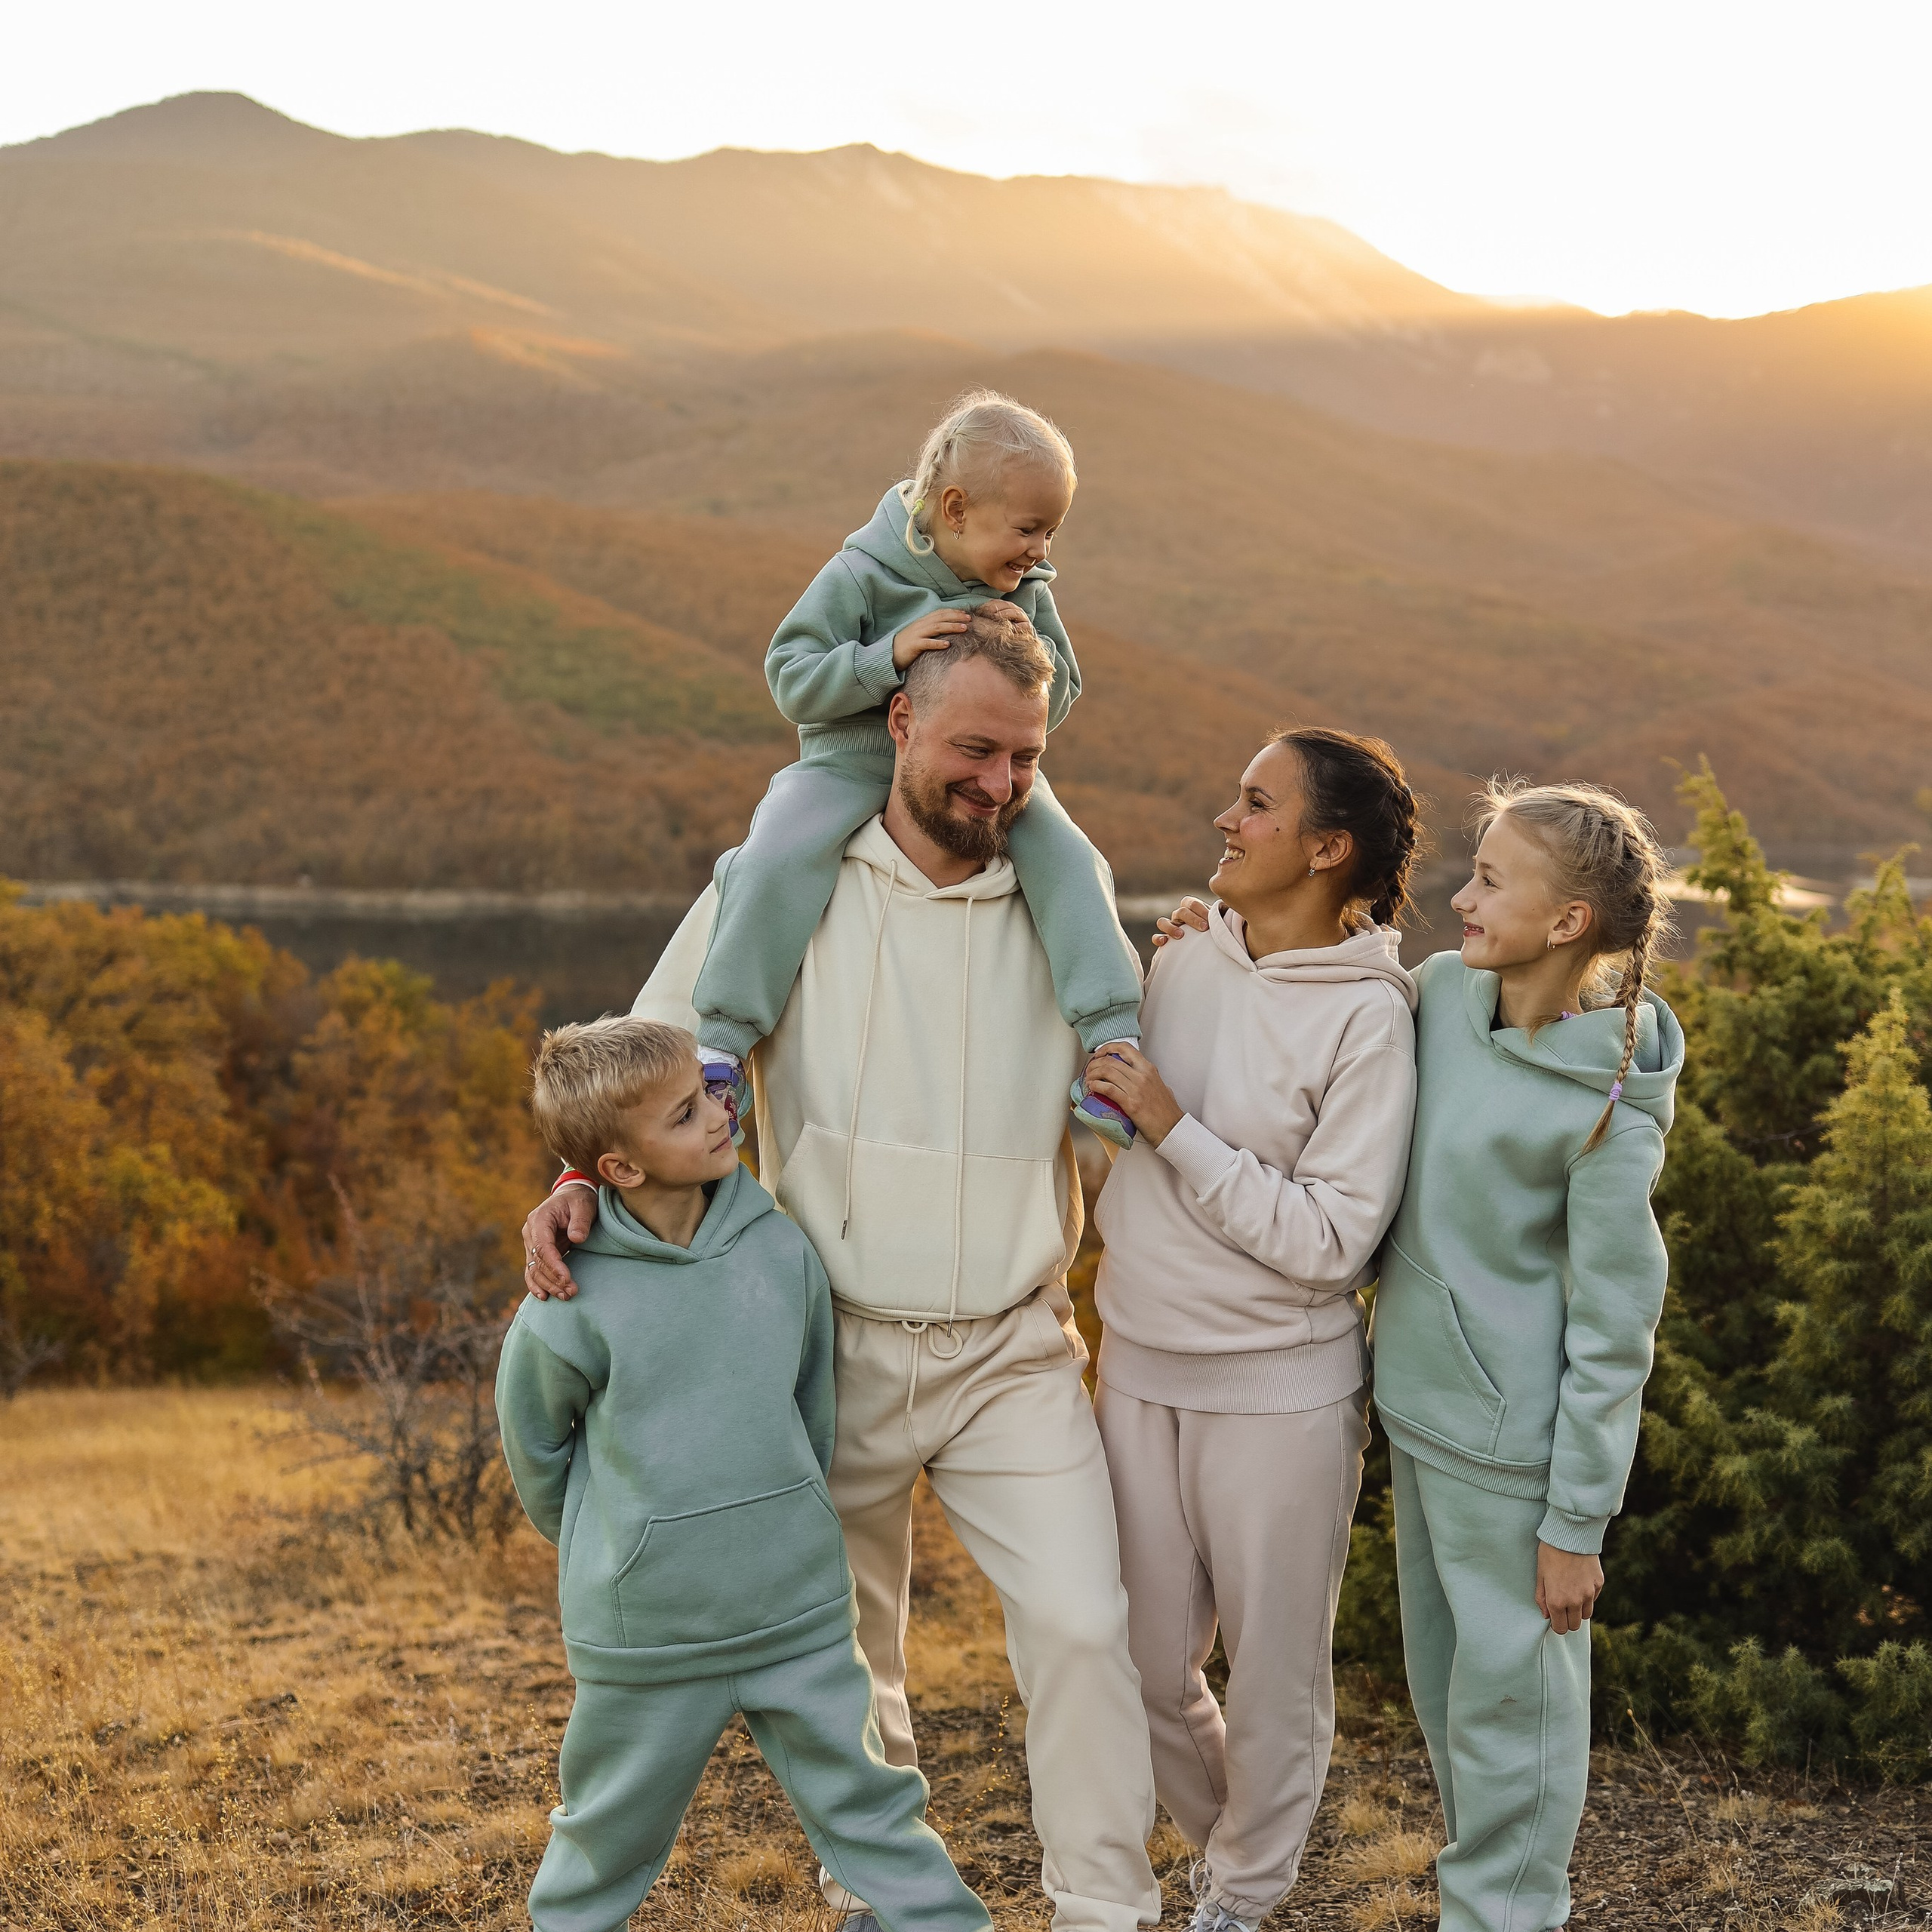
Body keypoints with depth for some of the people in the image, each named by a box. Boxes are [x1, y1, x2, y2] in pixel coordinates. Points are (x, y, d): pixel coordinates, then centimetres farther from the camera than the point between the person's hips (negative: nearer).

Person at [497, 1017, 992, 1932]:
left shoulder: (781, 1247, -5)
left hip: (800, 1615, 3)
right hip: (645, 1640, -2)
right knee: (607, 1849, 16)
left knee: (870, 1812, 11)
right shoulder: (568, 1311, -17)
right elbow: (536, 1449, 2)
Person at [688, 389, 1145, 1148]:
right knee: (778, 856, -28)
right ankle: (722, 1045, -20)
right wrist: (888, 656, -27)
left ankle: (1113, 1040, -18)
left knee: (1068, 858, -21)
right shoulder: (860, 576, -11)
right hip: (855, 762, -3)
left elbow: (1055, 701, 9)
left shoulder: (1027, 593, 3)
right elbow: (791, 680, -13)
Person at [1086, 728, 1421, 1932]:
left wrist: (1178, 1129, -21)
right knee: (1149, 1662, 15)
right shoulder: (1181, 965, 2)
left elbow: (1330, 1240, -20)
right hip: (1141, 1370, 5)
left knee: (1275, 1667, 11)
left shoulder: (1368, 1018, -15)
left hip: (1282, 1392, -5)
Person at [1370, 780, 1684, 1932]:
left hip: (1509, 1447, -8)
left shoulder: (1609, 1112, -21)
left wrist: (1576, 1523, -13)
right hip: (1419, 1405, 8)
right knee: (1441, 1677, 21)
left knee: (1508, 1694, 7)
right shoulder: (1443, 994, -1)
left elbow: (1612, 1332, -17)